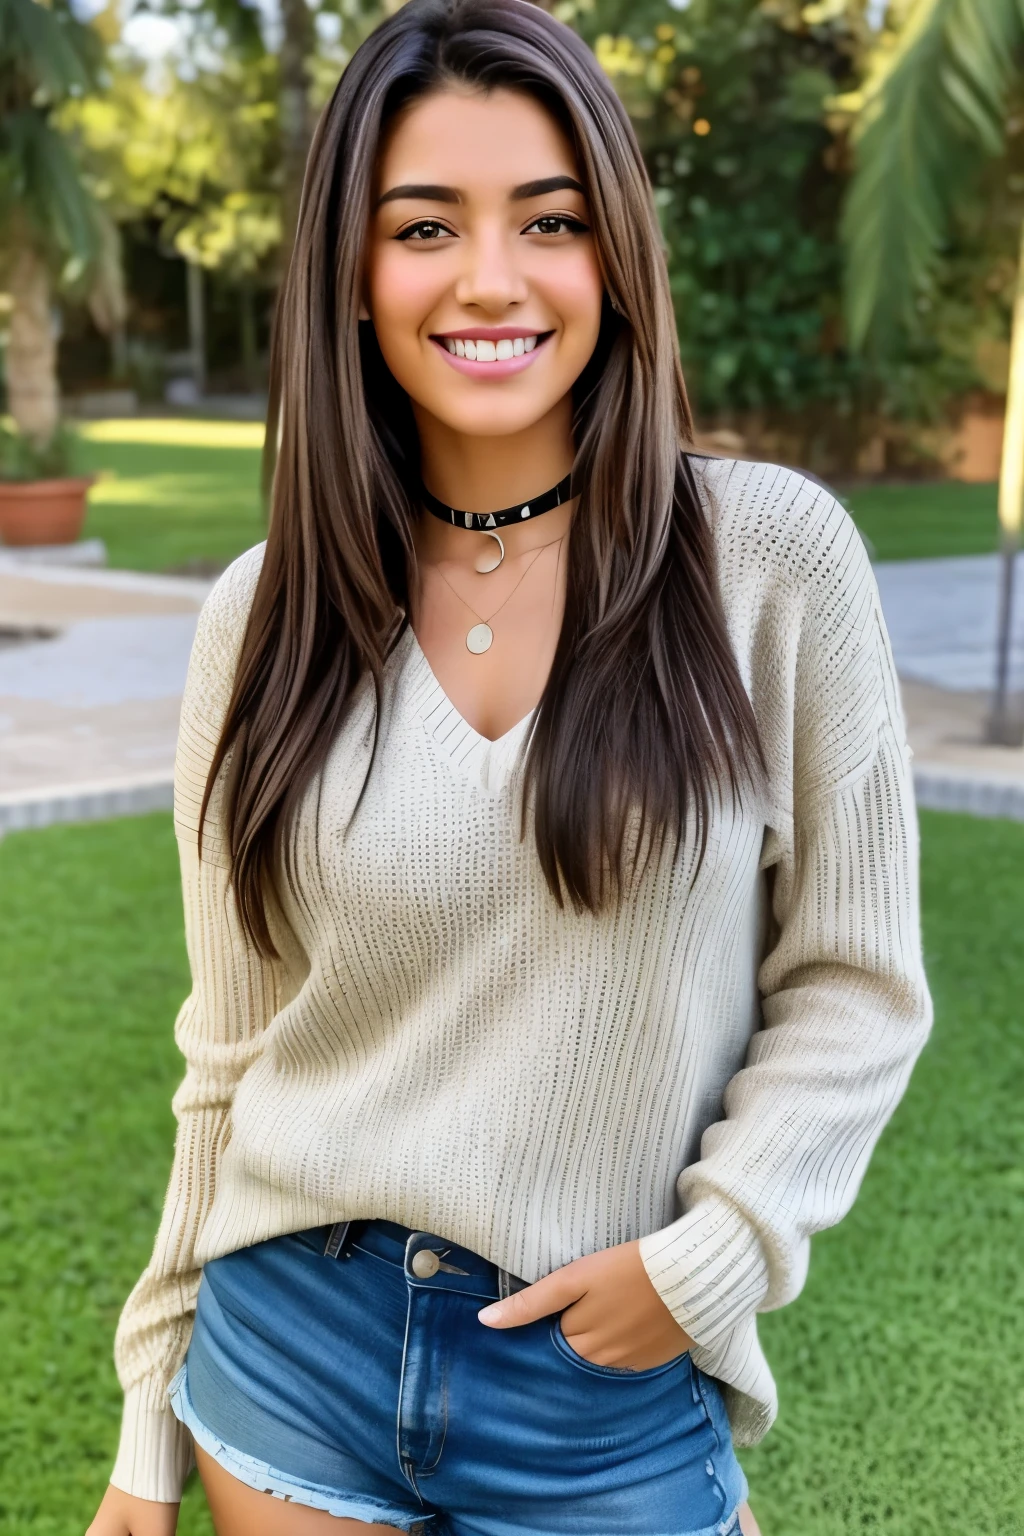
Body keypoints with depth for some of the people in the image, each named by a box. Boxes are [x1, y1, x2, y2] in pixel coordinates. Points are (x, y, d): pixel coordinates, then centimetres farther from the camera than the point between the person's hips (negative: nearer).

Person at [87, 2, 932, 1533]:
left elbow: (854, 982, -4)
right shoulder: (263, 615, -3)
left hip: (615, 1387, -1)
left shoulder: (774, 555, -10)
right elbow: (234, 1048, 4)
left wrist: (710, 1252, -15)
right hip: (290, 1345, 2)